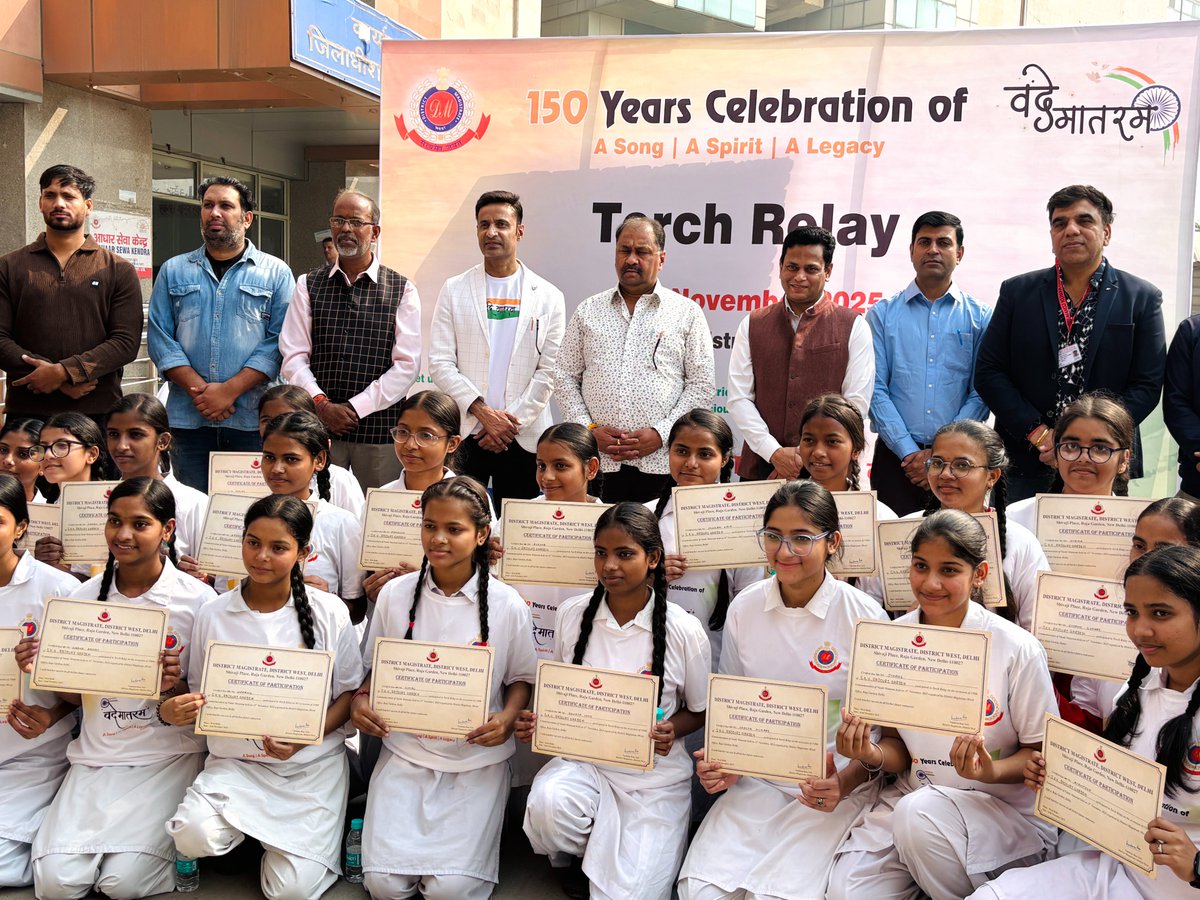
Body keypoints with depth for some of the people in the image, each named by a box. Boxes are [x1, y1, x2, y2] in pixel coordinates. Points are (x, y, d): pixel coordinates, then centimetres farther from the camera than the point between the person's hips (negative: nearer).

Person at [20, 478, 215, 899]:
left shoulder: (197, 600, -8)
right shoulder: (86, 596, 3)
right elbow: (76, 693, 12)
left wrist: (174, 688, -24)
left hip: (167, 756, -3)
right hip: (97, 754, 4)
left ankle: (160, 837, 14)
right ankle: (108, 833, 17)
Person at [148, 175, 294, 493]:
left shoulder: (276, 273, 6)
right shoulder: (173, 271, 13)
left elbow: (279, 341, -3)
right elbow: (159, 338, 5)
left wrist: (230, 390, -13)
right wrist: (198, 390, -10)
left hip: (253, 419, -2)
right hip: (187, 418, 2)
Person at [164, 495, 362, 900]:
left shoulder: (330, 612, -5)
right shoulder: (212, 616, -1)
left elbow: (349, 693, -1)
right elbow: (198, 700, 7)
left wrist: (303, 739, -18)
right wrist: (174, 712, -18)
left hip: (313, 764, -1)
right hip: (235, 761, 2)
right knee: (195, 836, -27)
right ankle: (253, 829, 8)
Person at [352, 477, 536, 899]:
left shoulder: (507, 605, -7)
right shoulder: (395, 594, -2)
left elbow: (521, 679, 4)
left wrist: (507, 718, -16)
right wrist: (361, 700, -11)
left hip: (477, 759, -1)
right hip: (405, 752, 2)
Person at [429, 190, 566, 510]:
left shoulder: (548, 297, 6)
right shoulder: (454, 291, 7)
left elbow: (549, 371, 1)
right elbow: (440, 363, 1)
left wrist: (512, 422, -8)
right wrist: (483, 411, -10)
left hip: (524, 437, 0)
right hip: (464, 433, 0)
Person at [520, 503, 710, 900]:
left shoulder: (684, 631, -9)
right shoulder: (572, 614, -2)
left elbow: (699, 711, 4)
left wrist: (672, 729, -18)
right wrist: (539, 721, -10)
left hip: (655, 776, -1)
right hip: (582, 760, 2)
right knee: (547, 802, -32)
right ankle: (572, 858, 4)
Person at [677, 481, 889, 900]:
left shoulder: (866, 618, -8)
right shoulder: (743, 609, 1)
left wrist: (846, 783, -18)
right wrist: (720, 764, -7)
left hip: (836, 784, -2)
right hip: (757, 779, 3)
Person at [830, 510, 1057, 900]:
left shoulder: (1018, 650, -12)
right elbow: (898, 747, 7)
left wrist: (992, 770, -25)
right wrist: (873, 755, -16)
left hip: (1007, 808, -2)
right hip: (910, 800, 3)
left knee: (920, 812, -34)